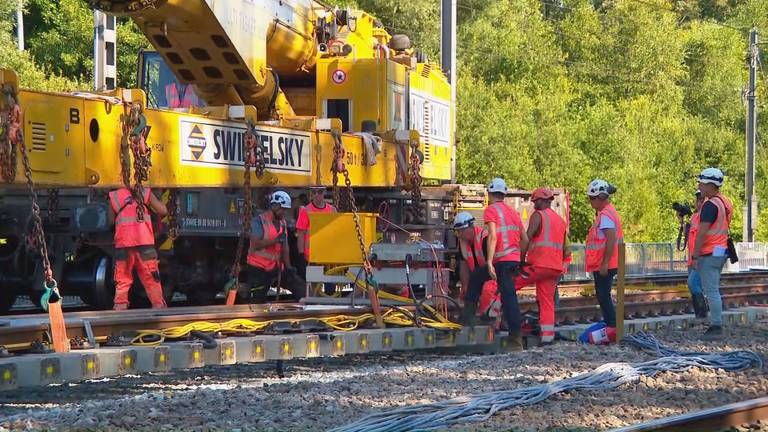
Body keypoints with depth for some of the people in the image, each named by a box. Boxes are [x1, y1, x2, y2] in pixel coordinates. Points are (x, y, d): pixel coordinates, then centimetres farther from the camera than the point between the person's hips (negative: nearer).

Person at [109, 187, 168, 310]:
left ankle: (120, 307, 1)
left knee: (122, 280, 8)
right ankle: (159, 306, 9)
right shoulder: (146, 193, 6)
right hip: (145, 242, -1)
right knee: (151, 279, 7)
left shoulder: (114, 196, 9)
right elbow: (163, 211, 5)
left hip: (123, 243, 1)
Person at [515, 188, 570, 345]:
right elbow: (564, 249, 23)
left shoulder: (538, 215, -2)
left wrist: (522, 259, -9)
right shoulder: (560, 220, 22)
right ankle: (547, 336, 1)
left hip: (539, 265, -7)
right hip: (556, 267, 7)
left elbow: (527, 239, -13)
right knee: (547, 302, 6)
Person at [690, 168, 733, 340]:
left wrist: (695, 256, -17)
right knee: (713, 290, 15)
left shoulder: (710, 205, -17)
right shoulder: (725, 203, 14)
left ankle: (716, 327, -8)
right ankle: (716, 325, 16)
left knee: (711, 291, -7)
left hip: (710, 253, -10)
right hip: (722, 251, 10)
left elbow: (702, 233, -20)